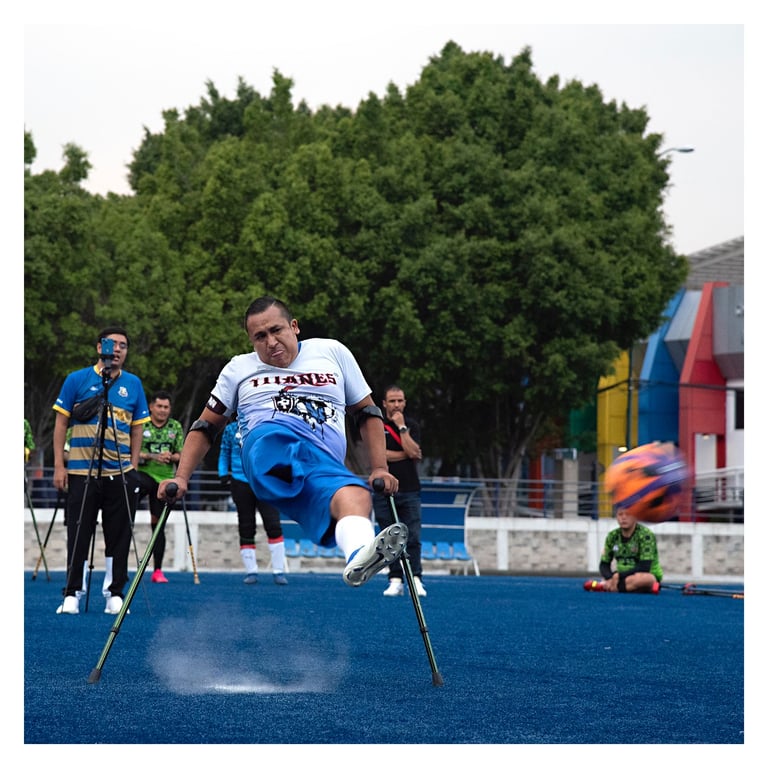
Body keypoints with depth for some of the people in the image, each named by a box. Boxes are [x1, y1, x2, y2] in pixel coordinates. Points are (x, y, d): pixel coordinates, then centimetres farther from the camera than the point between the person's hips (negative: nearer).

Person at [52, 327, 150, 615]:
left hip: (120, 473, 2)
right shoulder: (77, 380, 1)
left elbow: (137, 428, 12)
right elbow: (61, 423, 2)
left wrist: (134, 467, 6)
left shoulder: (133, 384, 8)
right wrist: (59, 465, -3)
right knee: (78, 534, 1)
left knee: (119, 536, 4)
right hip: (81, 472, -2)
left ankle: (116, 594, 12)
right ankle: (71, 594, 6)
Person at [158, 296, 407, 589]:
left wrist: (379, 469, 15)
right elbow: (206, 427, 28)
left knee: (355, 493, -40)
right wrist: (181, 478, 16)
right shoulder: (239, 368, 27)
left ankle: (360, 555, -71)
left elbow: (367, 413, 27)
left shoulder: (332, 352, 25)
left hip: (327, 462, -1)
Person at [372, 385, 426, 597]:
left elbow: (413, 451, -8)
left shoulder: (412, 425, 7)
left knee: (413, 537, -6)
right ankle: (395, 580, 3)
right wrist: (405, 454, -6)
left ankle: (415, 579, -6)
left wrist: (401, 427, -9)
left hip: (410, 490, 0)